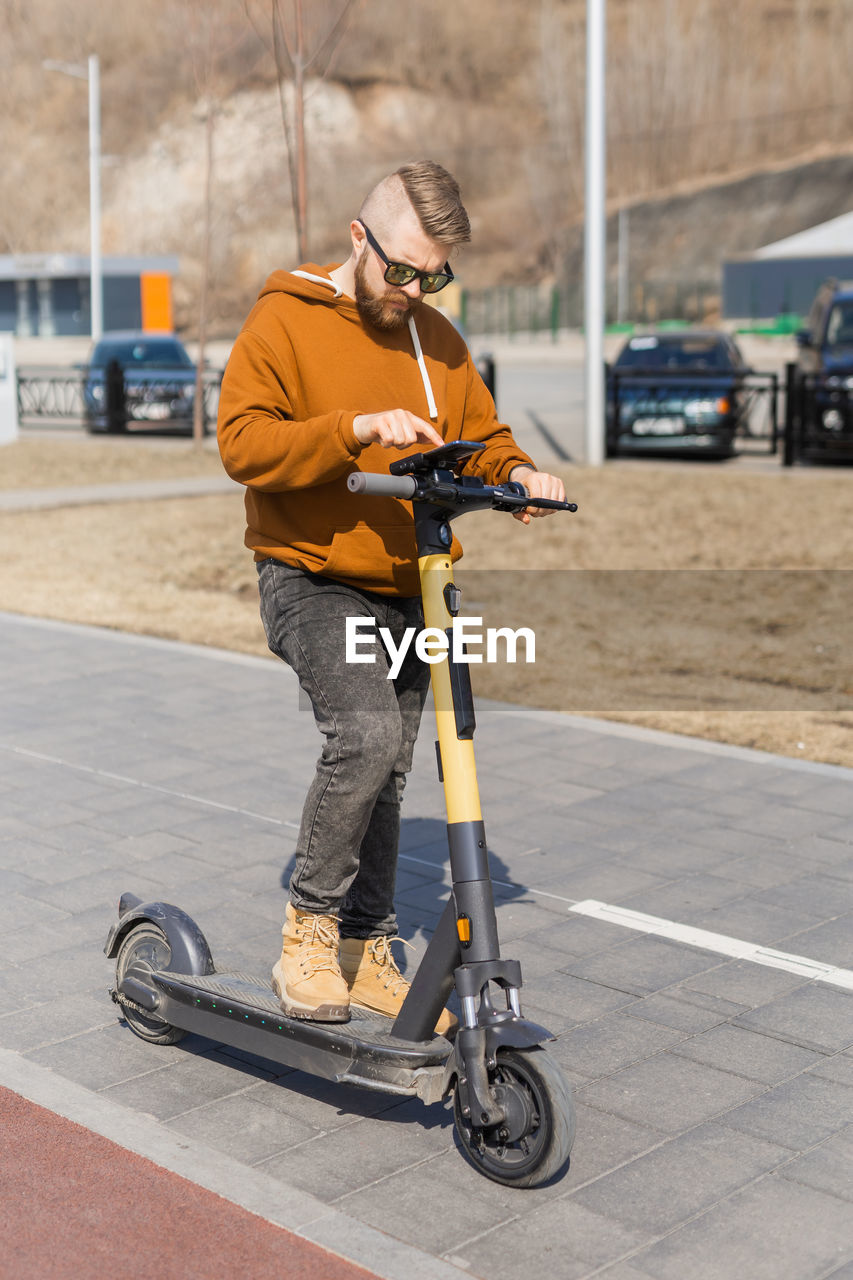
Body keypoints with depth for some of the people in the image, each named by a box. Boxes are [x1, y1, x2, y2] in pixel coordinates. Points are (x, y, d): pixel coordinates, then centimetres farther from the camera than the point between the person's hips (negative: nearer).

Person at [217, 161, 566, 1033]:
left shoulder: (437, 339, 12)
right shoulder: (284, 320, -6)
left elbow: (478, 437, 16)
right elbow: (243, 442, -16)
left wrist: (516, 473, -7)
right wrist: (356, 428, -28)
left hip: (407, 589, 6)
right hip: (312, 578, -6)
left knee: (385, 775, 10)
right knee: (364, 735, -26)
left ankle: (366, 954, 24)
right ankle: (309, 929, -8)